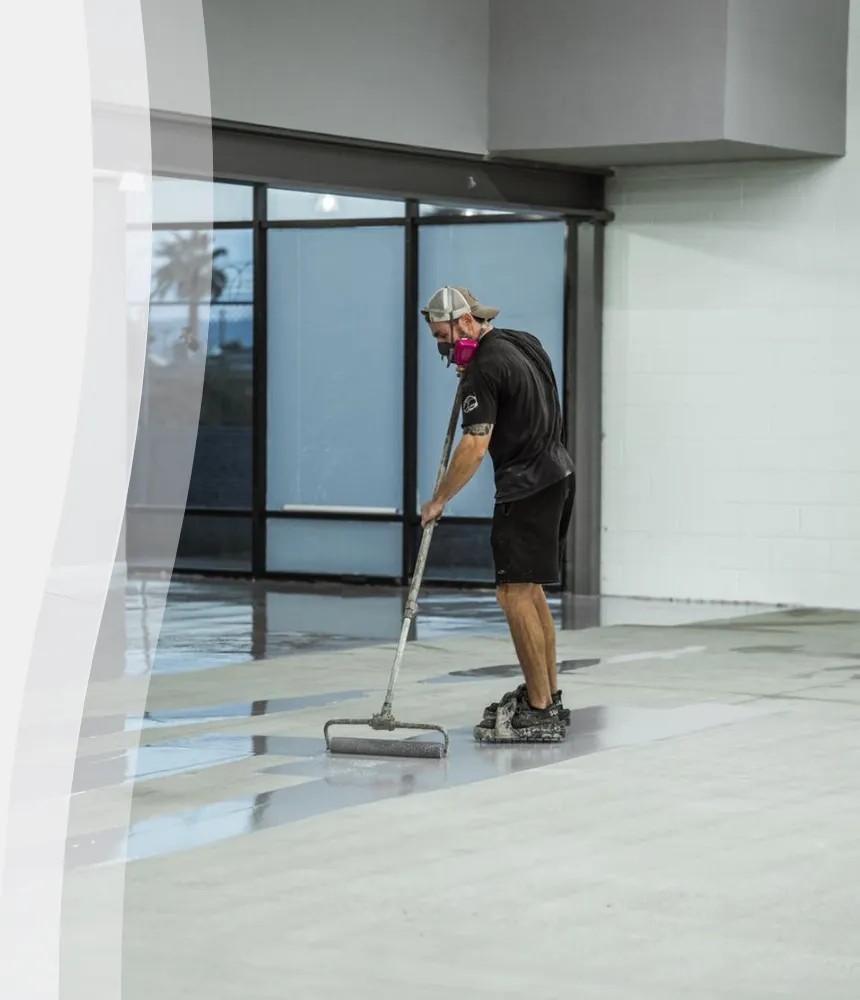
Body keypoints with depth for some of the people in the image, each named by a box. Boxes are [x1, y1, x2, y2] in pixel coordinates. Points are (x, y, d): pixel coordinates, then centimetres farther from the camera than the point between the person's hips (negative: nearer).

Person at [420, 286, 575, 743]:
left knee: (515, 594, -10)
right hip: (556, 474, 10)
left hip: (527, 487, -10)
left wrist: (438, 500, -13)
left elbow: (474, 446, -22)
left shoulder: (485, 369, -17)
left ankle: (539, 712, -11)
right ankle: (547, 696, 21)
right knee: (530, 590, 17)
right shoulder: (524, 341, 11)